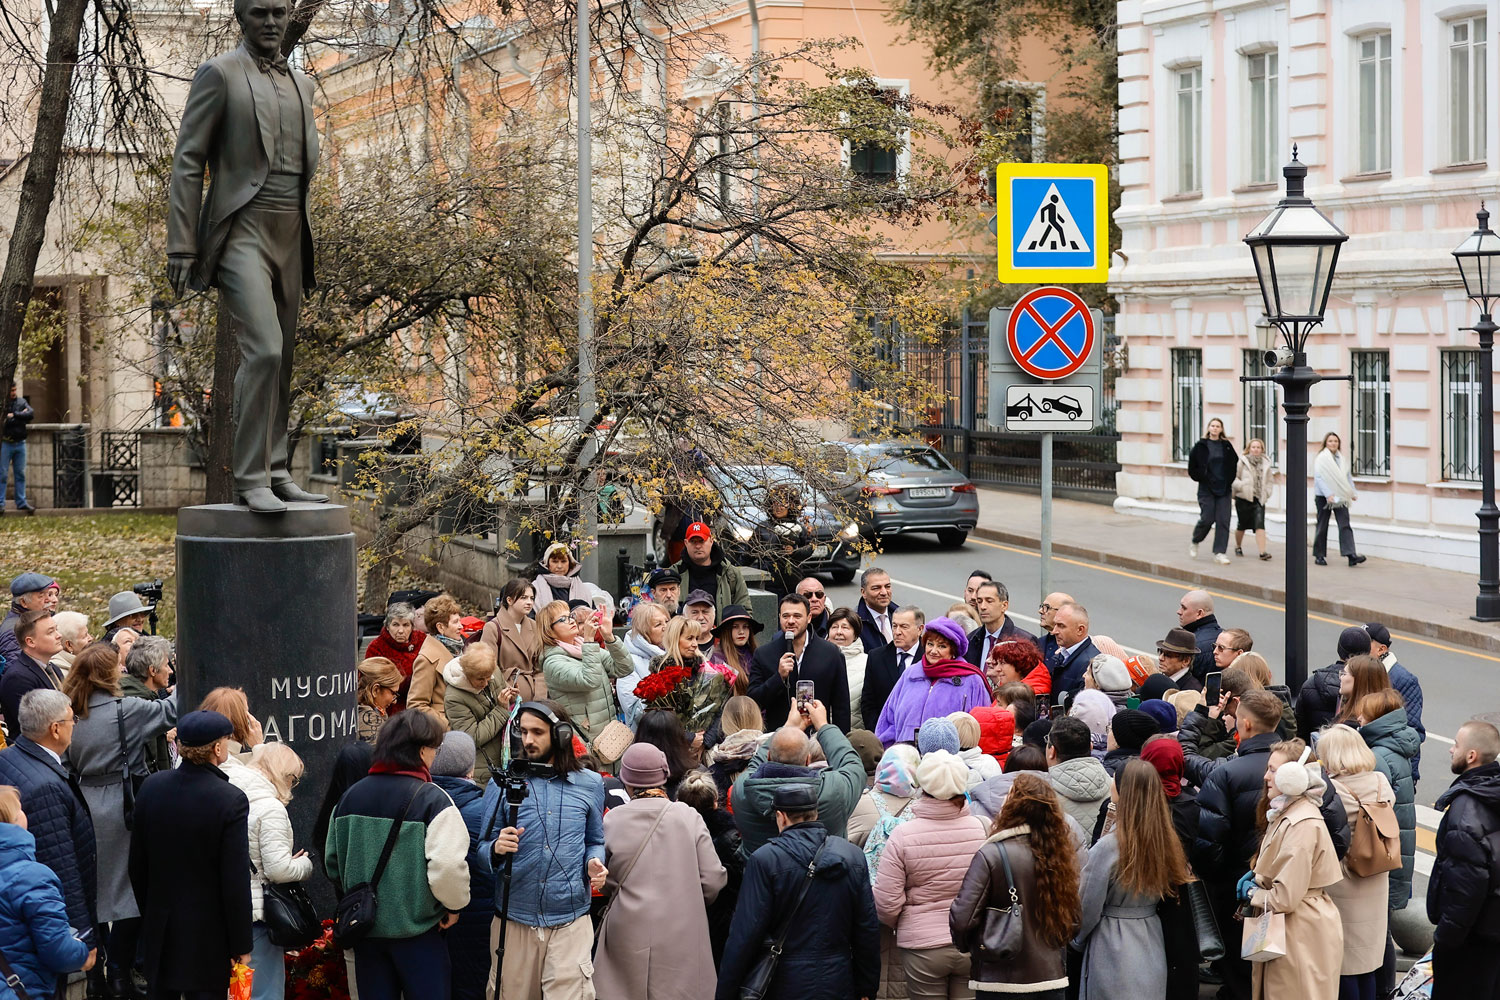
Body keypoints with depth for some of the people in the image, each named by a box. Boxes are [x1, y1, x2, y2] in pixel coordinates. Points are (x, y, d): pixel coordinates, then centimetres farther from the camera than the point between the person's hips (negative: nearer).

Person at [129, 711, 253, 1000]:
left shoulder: (151, 787, -1)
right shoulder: (231, 801, -18)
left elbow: (137, 866, 7)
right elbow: (236, 883, -16)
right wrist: (242, 945, -7)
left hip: (160, 932, 5)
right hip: (208, 938, -5)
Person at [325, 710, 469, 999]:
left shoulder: (352, 796, 5)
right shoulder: (431, 798, -14)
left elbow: (332, 859, 12)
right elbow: (448, 865, -24)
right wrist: (454, 905, -6)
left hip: (365, 929, 5)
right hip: (416, 931, -5)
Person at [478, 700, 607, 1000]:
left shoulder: (589, 784, 7)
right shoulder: (502, 783, 3)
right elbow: (482, 850, 4)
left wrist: (594, 863, -4)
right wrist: (496, 849, -19)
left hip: (570, 922, 0)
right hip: (514, 920, 0)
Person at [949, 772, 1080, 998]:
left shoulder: (990, 856, -16)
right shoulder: (1059, 856, -2)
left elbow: (961, 919, -17)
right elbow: (1074, 921, 7)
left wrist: (966, 945, 3)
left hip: (999, 981, -4)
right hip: (1052, 980, 4)